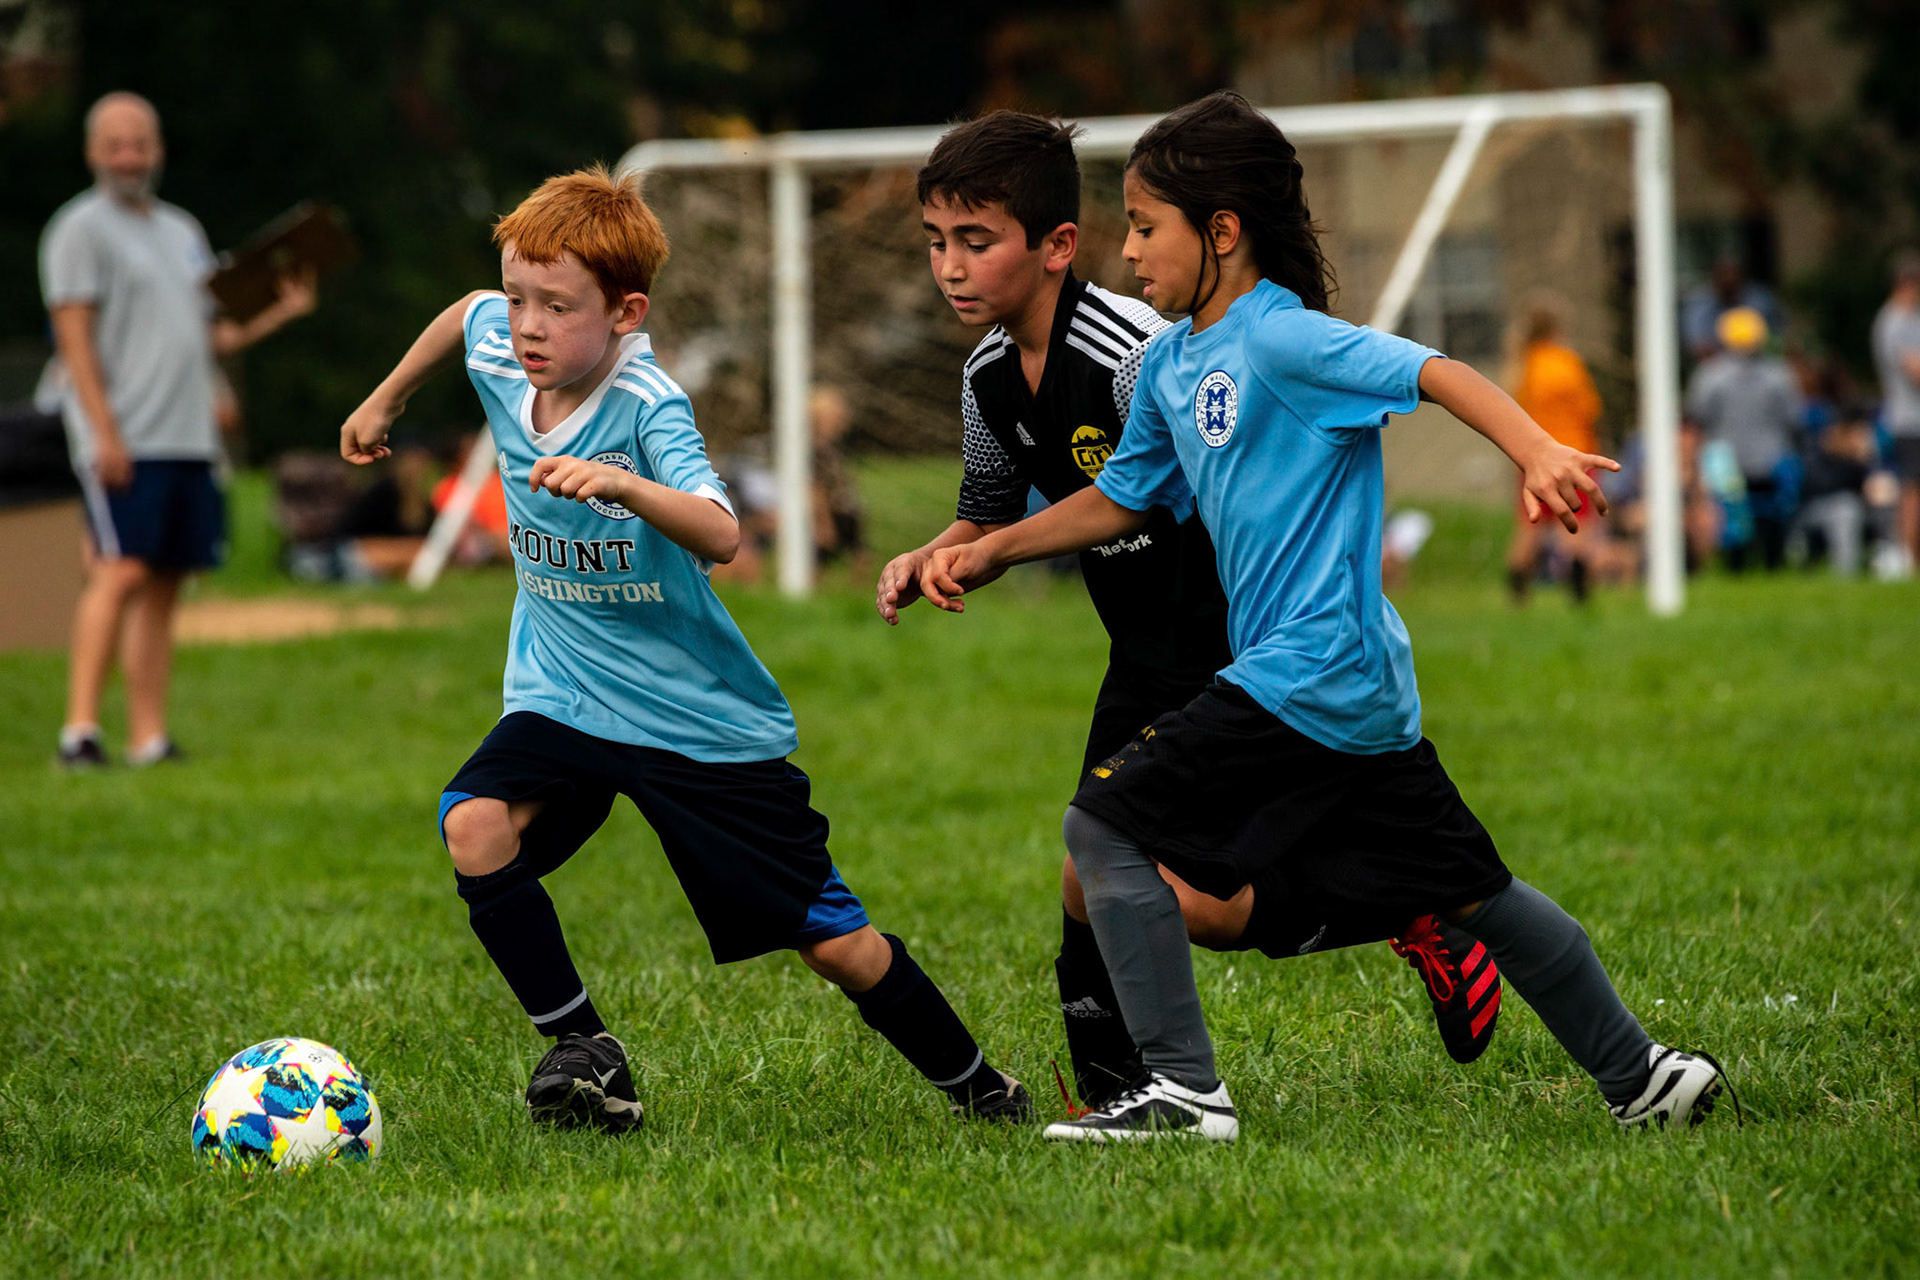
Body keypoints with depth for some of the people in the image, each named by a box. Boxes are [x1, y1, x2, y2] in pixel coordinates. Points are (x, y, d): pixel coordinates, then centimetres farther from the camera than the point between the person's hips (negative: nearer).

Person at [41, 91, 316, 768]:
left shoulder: (182, 232, 21)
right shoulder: (81, 229, -1)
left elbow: (211, 336, 24)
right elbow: (75, 336, -9)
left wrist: (280, 313, 7)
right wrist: (105, 432, -18)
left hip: (188, 438, 7)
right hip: (124, 443, -7)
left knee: (163, 586, 4)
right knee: (121, 573, -17)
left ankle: (149, 739, 4)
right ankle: (79, 727, -20)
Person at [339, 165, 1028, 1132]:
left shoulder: (648, 406, -25)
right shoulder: (499, 356, -8)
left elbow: (720, 536, -42)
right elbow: (465, 315, 18)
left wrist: (622, 484, -58)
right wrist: (386, 401, 28)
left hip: (703, 721, -5)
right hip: (563, 700, 5)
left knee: (833, 939, -1)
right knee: (475, 826, -25)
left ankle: (975, 1086, 23)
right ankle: (583, 1051, -12)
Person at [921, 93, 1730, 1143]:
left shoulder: (1282, 339, -14)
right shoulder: (1170, 363, 13)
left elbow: (1435, 374, -25)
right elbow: (1121, 499, 27)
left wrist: (1537, 453, -40)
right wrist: (990, 552, 22)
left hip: (1305, 677, -10)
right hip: (1362, 690, 10)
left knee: (1105, 824, -8)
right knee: (1466, 888, 16)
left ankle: (1183, 1090, -8)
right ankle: (1643, 1076, 23)